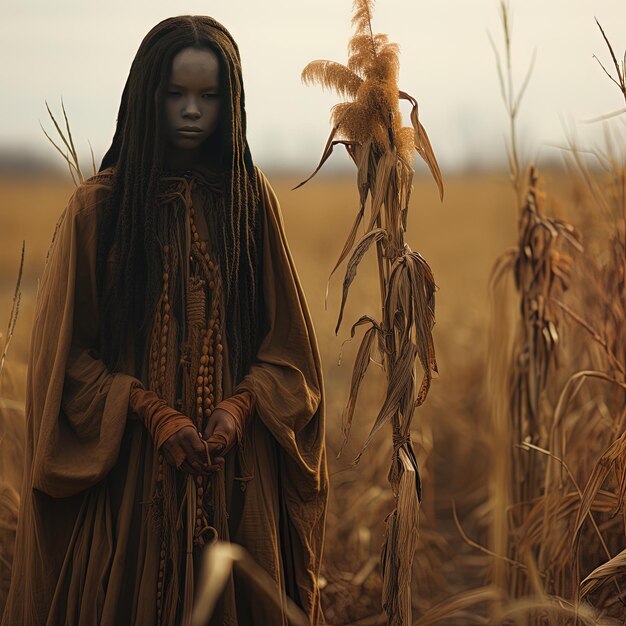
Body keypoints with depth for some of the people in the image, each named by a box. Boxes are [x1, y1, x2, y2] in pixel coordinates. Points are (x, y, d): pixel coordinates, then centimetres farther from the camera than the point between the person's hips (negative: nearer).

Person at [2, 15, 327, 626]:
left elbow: (286, 337, 7)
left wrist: (241, 405, -10)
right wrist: (154, 415, -13)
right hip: (128, 467, -2)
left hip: (237, 467, 2)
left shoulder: (252, 199, 5)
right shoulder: (98, 205, -1)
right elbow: (64, 349, -2)